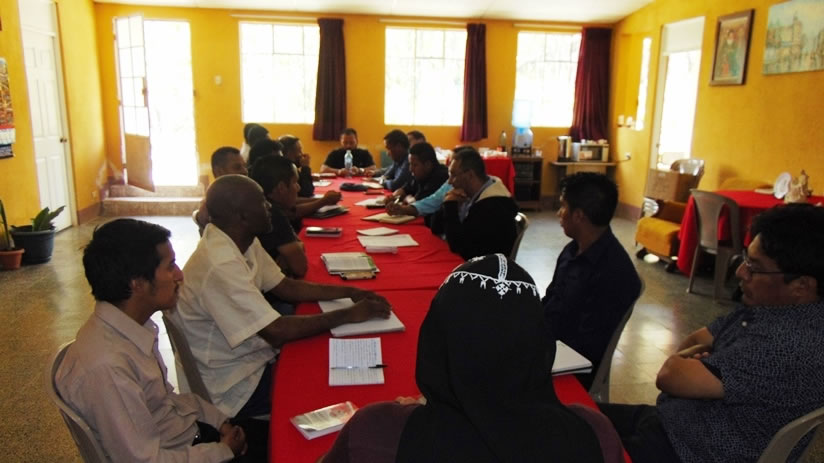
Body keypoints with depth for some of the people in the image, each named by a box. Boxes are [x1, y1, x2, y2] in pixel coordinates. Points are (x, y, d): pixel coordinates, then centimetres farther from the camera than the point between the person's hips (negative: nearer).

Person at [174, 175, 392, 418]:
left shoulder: (243, 243, -2)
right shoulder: (220, 265, -30)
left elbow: (285, 287, 7)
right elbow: (277, 332, -29)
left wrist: (349, 292, -3)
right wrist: (348, 315, -20)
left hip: (251, 358, 8)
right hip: (237, 386, -8)